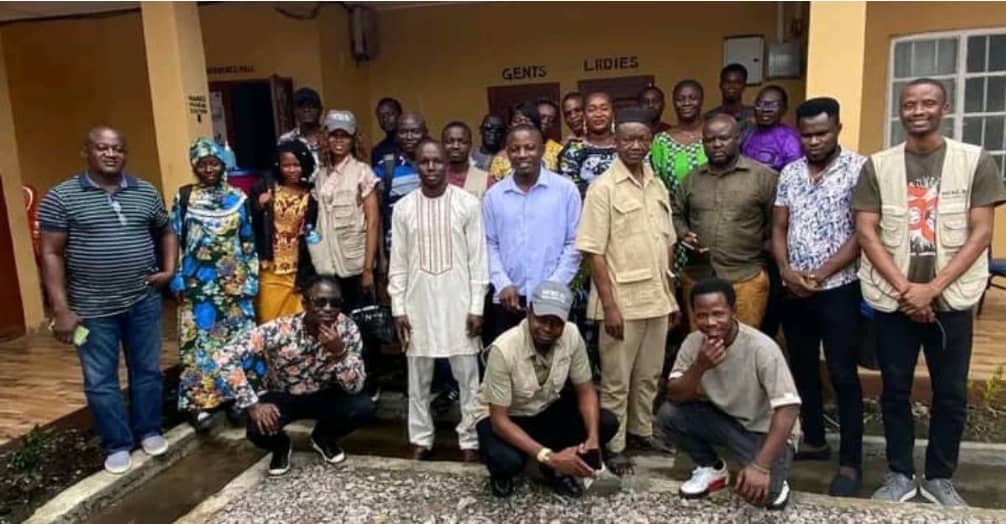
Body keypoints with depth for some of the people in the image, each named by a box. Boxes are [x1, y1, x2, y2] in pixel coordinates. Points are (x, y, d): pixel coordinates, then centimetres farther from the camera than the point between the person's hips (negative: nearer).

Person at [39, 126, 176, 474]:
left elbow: (166, 233, 19)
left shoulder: (146, 193, 4)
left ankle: (149, 431, 31)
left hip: (143, 301, 3)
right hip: (93, 308, -2)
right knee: (100, 381, 7)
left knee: (147, 370, 13)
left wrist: (169, 269, 3)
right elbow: (51, 254, -7)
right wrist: (61, 309, -11)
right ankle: (117, 444, 23)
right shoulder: (61, 197, -6)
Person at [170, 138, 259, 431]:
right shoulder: (184, 197, 1)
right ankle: (198, 403, 7)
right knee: (198, 340, 0)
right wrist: (177, 280, -3)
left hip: (234, 282, 1)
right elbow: (174, 241, 2)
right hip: (197, 282, -1)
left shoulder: (238, 198, 4)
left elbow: (249, 243, 5)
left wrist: (251, 280, 2)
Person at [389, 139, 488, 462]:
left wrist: (476, 306, -7)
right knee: (418, 378, 11)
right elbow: (398, 263, 5)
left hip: (458, 301, -2)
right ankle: (421, 438, 26)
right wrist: (398, 308, 0)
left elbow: (478, 259, -3)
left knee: (468, 376, 6)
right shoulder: (403, 208, 2)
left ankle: (470, 439, 21)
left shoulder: (468, 203, -4)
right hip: (418, 302, 2)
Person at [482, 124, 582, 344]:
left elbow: (574, 244, -2)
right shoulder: (493, 195, 5)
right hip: (506, 300, 2)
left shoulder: (566, 190, -1)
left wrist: (554, 287, -9)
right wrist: (503, 284, -7)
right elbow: (489, 245, 6)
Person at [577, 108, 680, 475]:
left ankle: (641, 432, 34)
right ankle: (613, 446, 19)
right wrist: (609, 305, -17)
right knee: (616, 380, 6)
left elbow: (666, 245, 14)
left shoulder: (658, 186, 9)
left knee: (649, 375, 17)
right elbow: (593, 252, -13)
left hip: (656, 300, 6)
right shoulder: (603, 188, -10)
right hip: (623, 301, -6)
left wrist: (671, 296, 12)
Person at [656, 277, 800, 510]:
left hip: (765, 429, -4)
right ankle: (712, 468, 7)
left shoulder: (761, 348, -28)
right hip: (723, 418, 4)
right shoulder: (693, 342, -13)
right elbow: (674, 397, -14)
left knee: (758, 491, -28)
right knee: (668, 414, -18)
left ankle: (774, 480, 11)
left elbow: (788, 409, -31)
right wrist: (700, 366, -33)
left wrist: (761, 466, -38)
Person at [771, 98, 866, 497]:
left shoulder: (859, 169, -7)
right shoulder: (789, 173, 8)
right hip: (793, 290, 5)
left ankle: (851, 462, 10)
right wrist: (786, 270, -8)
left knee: (843, 375, 0)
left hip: (838, 288, -5)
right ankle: (813, 440, 30)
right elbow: (778, 228, 8)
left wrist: (821, 273, -16)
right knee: (802, 369, 14)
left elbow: (862, 233, -11)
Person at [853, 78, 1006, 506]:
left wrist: (932, 288, -13)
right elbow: (866, 233, -2)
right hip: (892, 299, 1)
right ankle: (900, 475, 23)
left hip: (951, 299, 0)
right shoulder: (878, 166, 2)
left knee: (951, 394, 8)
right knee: (895, 391, 8)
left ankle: (940, 478, 25)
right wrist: (904, 287, -11)